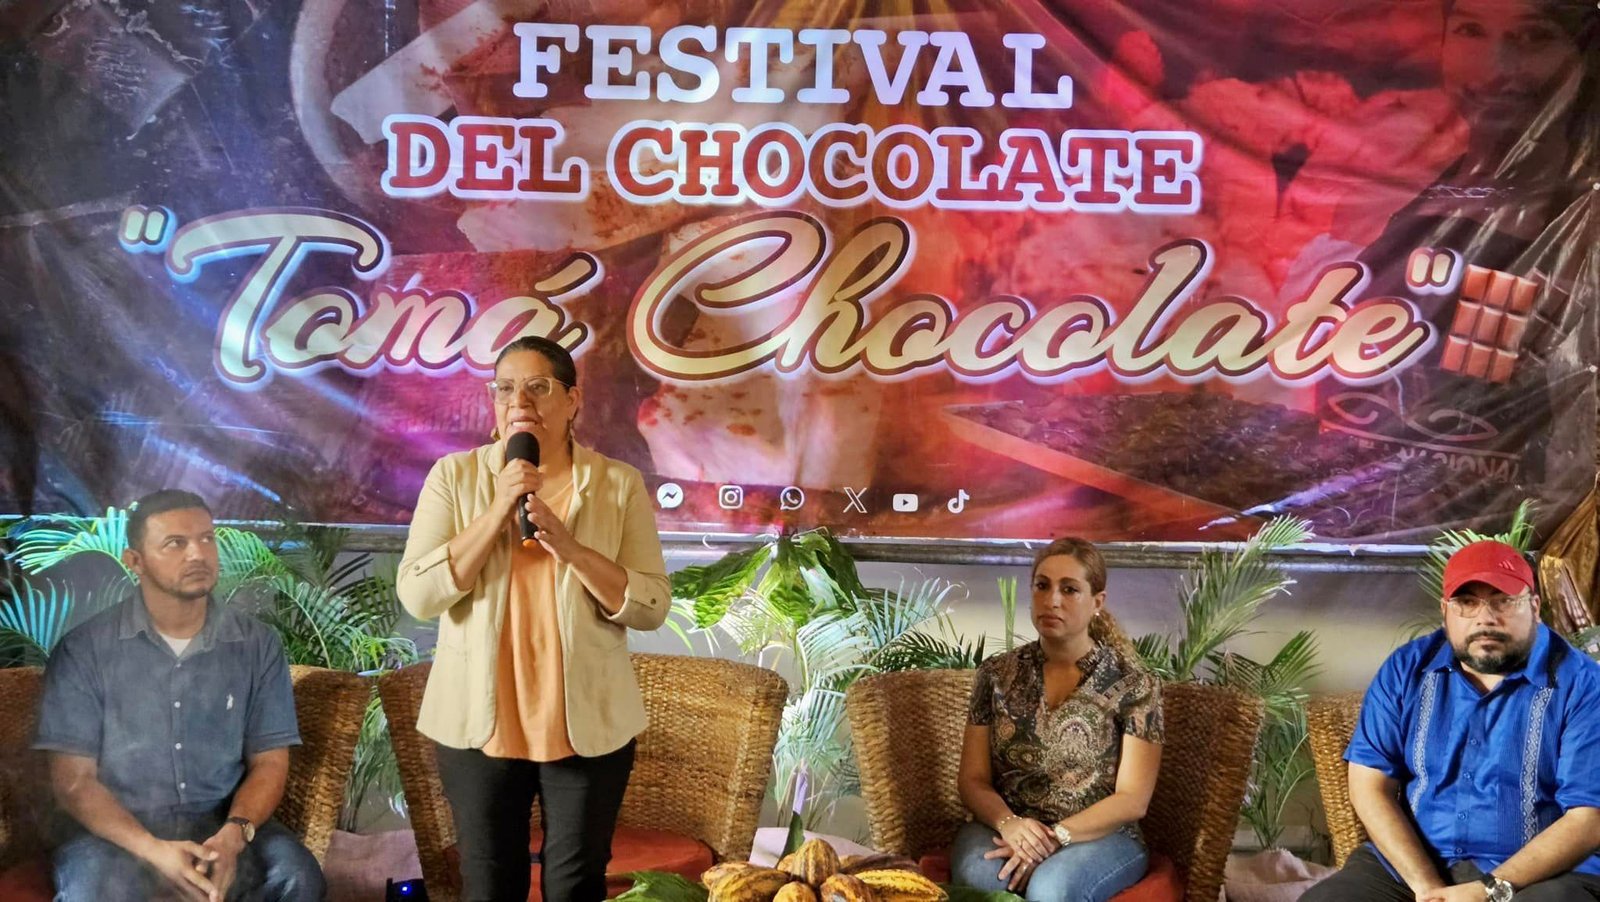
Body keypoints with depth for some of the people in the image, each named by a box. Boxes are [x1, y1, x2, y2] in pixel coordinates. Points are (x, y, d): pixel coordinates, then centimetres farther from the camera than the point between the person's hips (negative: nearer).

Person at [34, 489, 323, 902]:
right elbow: (72, 778, -5)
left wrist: (234, 834, -18)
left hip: (223, 826, 2)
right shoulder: (83, 650, -4)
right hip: (119, 833, -1)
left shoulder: (258, 645, 2)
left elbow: (269, 761, 4)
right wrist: (153, 850, -20)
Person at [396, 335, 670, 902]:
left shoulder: (619, 484, -2)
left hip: (588, 723, 0)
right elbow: (417, 596, -10)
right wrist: (497, 513, -18)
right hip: (479, 720, 1)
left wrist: (567, 545, -20)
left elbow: (652, 607, -8)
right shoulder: (454, 476, -1)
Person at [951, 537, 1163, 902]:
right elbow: (972, 779, 4)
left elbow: (1132, 799, -7)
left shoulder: (1133, 685, -3)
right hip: (1006, 829, 2)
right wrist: (1008, 823, -17)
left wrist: (1056, 837, -19)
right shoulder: (996, 675, 5)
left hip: (1099, 836, -2)